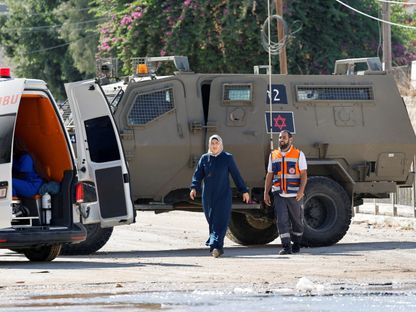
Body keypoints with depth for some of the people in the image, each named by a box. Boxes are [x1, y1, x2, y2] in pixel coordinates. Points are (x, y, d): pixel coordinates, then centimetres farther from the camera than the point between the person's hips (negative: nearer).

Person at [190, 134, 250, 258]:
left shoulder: (227, 158, 2)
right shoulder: (204, 158, 8)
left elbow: (236, 175, 4)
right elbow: (198, 174, 3)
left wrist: (244, 191, 4)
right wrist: (194, 188, -14)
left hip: (223, 195, -3)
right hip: (208, 196, 3)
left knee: (220, 221, -13)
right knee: (211, 220, 6)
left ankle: (216, 246, -22)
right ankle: (216, 246, 17)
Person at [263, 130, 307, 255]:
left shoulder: (299, 154, 1)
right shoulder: (273, 155, 11)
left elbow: (304, 174, -4)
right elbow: (269, 175, 13)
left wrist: (301, 190, -18)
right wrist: (266, 193, 6)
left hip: (294, 195, -2)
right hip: (279, 195, 2)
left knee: (296, 220, 9)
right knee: (282, 220, -10)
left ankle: (296, 243, 26)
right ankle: (286, 246, -12)